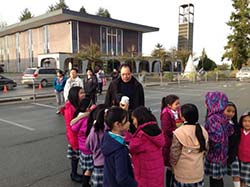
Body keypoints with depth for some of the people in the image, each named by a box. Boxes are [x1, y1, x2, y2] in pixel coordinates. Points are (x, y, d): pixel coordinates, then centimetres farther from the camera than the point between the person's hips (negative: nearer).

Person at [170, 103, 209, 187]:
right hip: (198, 171, 5)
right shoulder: (202, 131, -5)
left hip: (183, 173, -5)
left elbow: (174, 154, -13)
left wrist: (172, 164, 5)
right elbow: (205, 150, 8)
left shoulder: (179, 133, -22)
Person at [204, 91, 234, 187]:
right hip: (220, 152, 9)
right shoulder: (221, 116, 3)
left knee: (215, 178, 5)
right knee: (217, 177, 20)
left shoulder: (213, 119, -24)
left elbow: (219, 137, -29)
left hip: (215, 153, -9)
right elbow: (230, 130, 11)